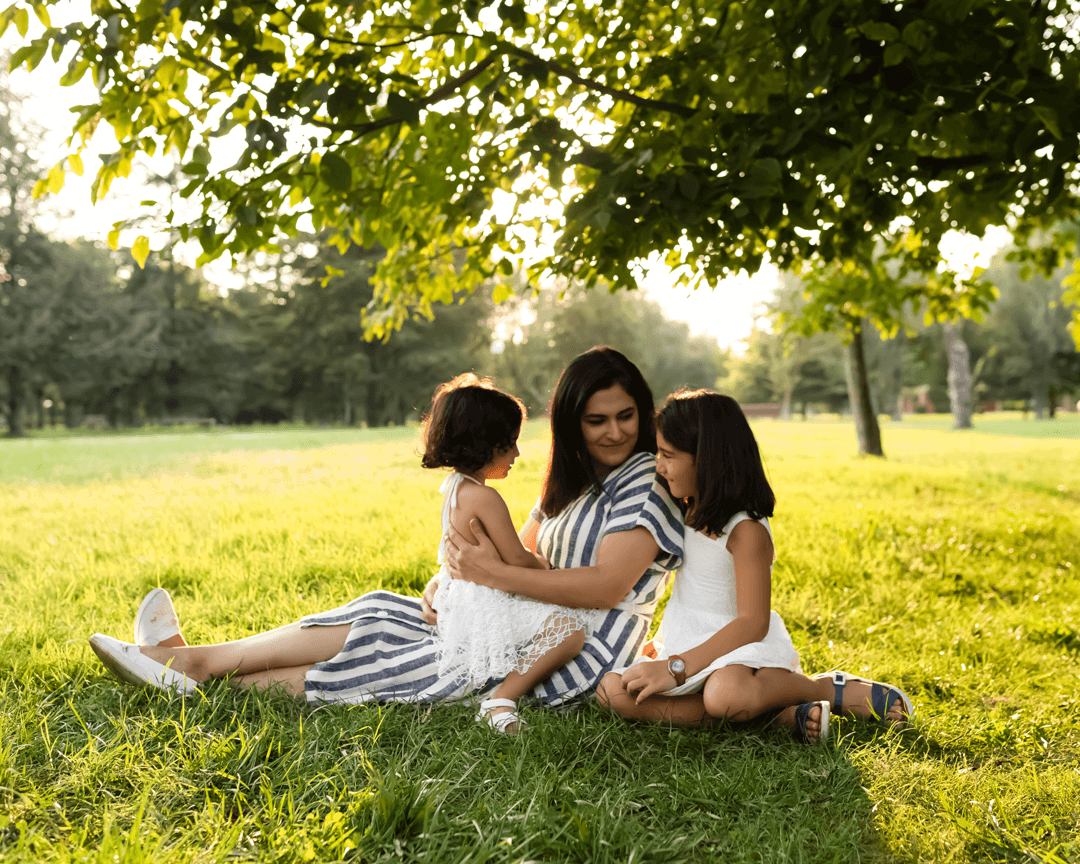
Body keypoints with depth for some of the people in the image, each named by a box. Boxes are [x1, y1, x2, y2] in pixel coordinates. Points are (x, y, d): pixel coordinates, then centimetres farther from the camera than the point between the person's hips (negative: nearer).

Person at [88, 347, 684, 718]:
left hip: (582, 652, -8)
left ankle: (213, 682, -10)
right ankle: (192, 661, -3)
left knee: (412, 669, -17)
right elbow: (521, 552, 12)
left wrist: (495, 574, -26)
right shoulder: (574, 481, 16)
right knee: (381, 617, -3)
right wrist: (452, 576, -8)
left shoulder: (650, 481, -12)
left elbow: (608, 585, -24)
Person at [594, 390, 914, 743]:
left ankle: (835, 688, -10)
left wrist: (676, 667, -26)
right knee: (613, 690, -19)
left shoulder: (746, 530, -17)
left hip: (738, 648, -8)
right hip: (687, 643, 8)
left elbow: (752, 623, -23)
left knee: (725, 694, -43)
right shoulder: (689, 511, 9)